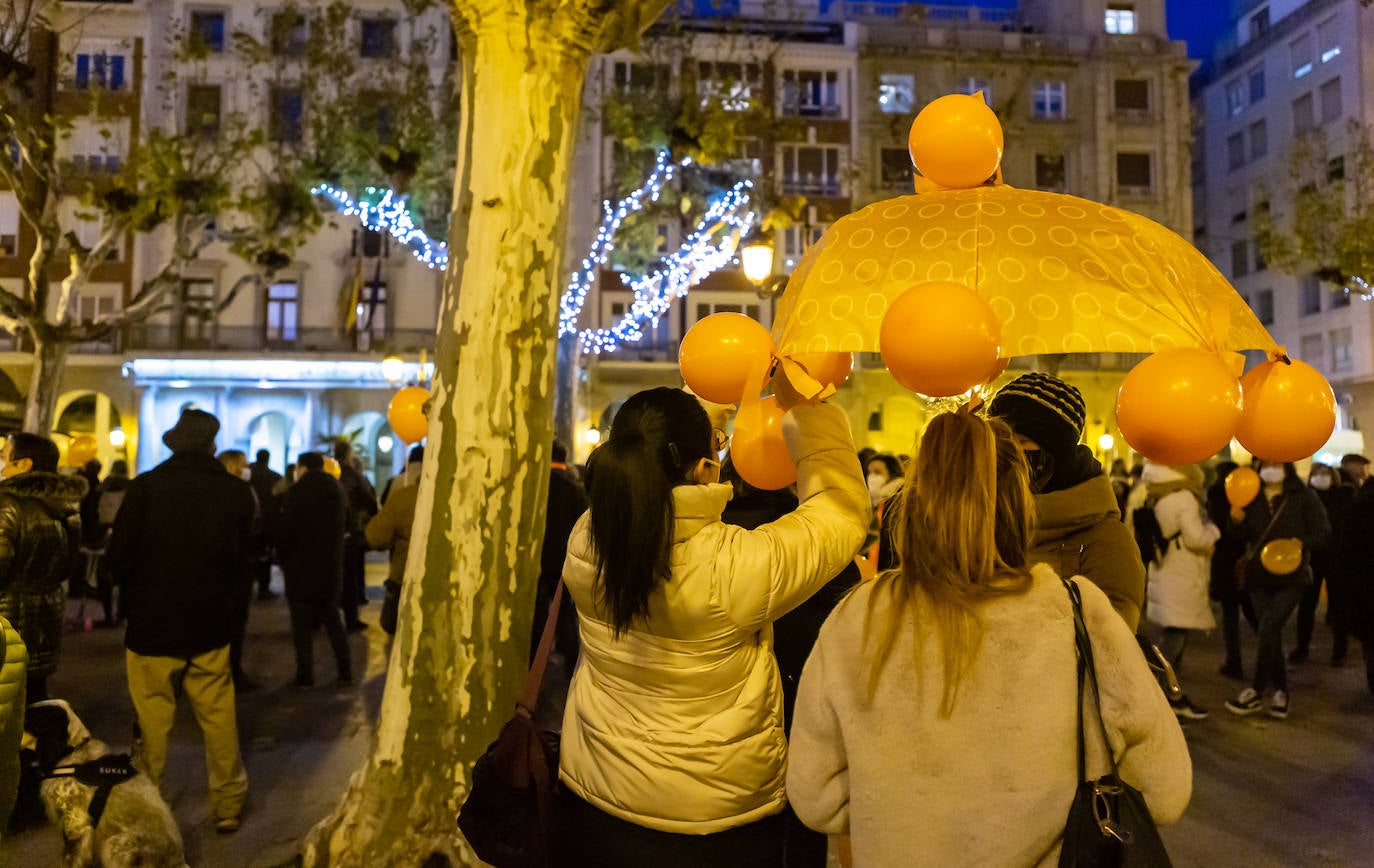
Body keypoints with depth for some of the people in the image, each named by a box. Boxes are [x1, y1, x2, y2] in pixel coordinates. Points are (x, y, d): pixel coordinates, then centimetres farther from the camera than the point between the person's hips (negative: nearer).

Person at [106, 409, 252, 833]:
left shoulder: (145, 487, -14)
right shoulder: (237, 492, -7)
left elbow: (118, 558, -8)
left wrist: (138, 595, 11)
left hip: (152, 624, -2)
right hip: (211, 626, 2)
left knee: (152, 723, 10)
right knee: (219, 720, 12)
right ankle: (228, 806, 22)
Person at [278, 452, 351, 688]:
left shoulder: (297, 492, -14)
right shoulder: (338, 491, 5)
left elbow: (284, 531, -13)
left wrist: (284, 556, 2)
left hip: (301, 570, -5)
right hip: (331, 568, 6)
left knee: (302, 624, 4)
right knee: (333, 620, 15)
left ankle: (305, 674, 7)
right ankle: (345, 671, 15)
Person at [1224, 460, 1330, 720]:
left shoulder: (1303, 497, -3)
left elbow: (1323, 533, -4)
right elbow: (1243, 535, 1)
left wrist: (1301, 543, -22)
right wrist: (1237, 519, -21)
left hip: (1291, 575, -3)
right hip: (1259, 575, 3)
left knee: (1268, 630, -12)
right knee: (1271, 633, 8)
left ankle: (1257, 692, -2)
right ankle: (1280, 691, 20)